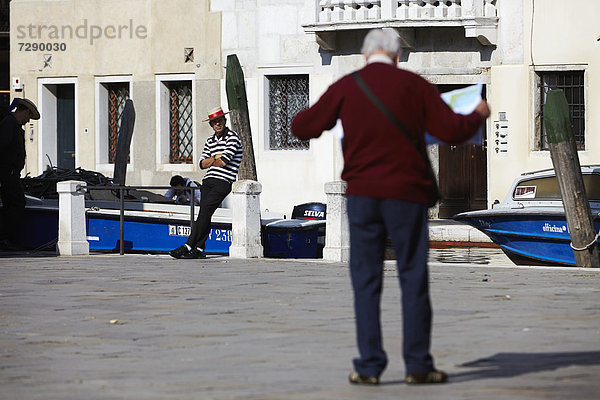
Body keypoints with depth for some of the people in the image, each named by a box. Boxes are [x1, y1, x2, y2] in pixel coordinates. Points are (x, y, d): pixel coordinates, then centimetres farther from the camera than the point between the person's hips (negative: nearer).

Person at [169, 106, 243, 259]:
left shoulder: (232, 138, -4)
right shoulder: (210, 141, 20)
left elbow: (224, 162, -13)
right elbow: (203, 164, 13)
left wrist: (211, 161, 6)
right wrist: (216, 157, -3)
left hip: (223, 182, -7)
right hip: (208, 181, 7)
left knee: (205, 211, -16)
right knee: (204, 215, -4)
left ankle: (188, 246, -19)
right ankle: (199, 249, -8)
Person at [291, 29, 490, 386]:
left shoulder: (345, 87, 2)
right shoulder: (414, 85, 0)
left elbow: (303, 128, 8)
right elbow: (453, 131, -2)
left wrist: (307, 115, 32)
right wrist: (478, 116, 18)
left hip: (363, 195, 1)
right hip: (407, 195, -1)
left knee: (366, 280, 4)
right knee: (413, 278, 5)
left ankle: (369, 366, 0)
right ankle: (418, 364, 4)